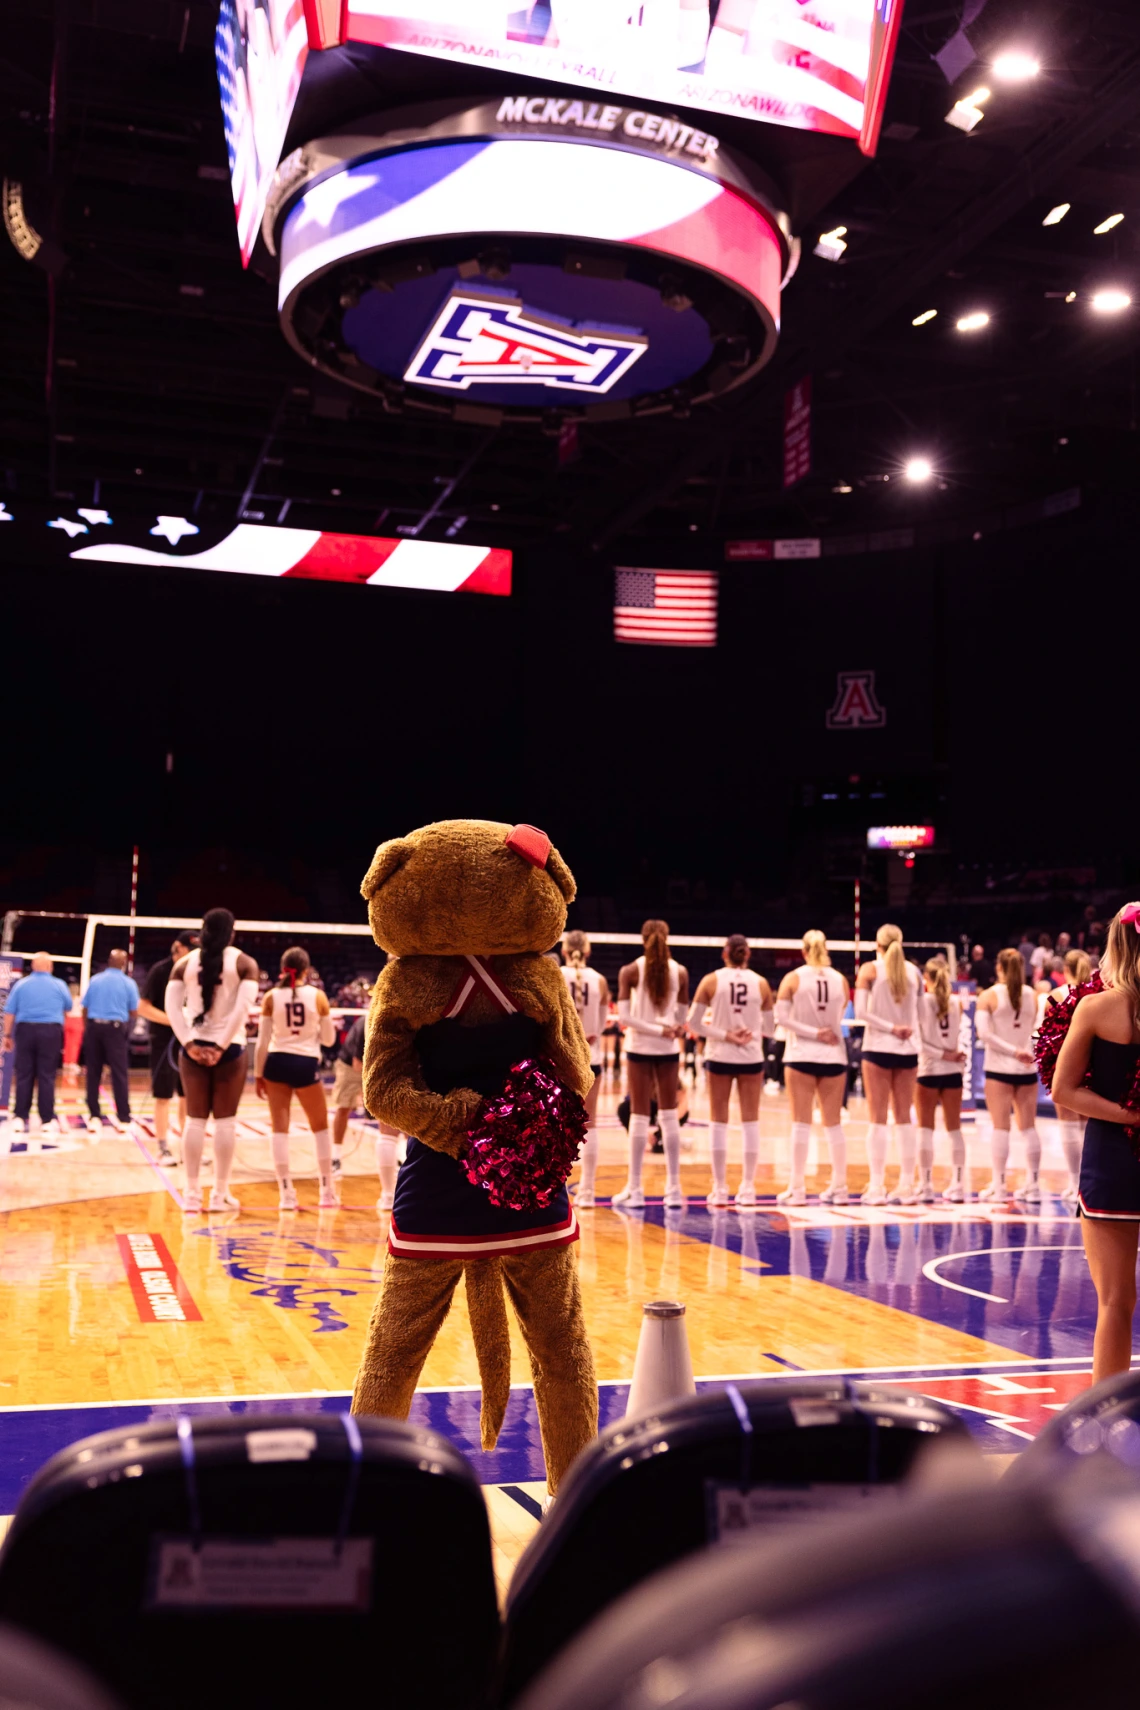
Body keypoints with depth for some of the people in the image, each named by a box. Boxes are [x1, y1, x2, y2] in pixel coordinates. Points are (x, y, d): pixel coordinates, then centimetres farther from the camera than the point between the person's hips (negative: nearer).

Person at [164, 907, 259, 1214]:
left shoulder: (185, 963, 6)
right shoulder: (244, 963, -1)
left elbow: (172, 1005, -3)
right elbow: (243, 1007, -13)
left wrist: (189, 1043, -6)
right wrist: (222, 1045, -11)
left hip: (194, 1047, 2)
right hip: (229, 1048, -2)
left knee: (195, 1120, 8)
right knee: (225, 1121, 3)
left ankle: (192, 1194, 9)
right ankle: (220, 1195, 6)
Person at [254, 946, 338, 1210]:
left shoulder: (272, 997, -3)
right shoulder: (318, 996, -4)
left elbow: (263, 1041, -3)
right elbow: (329, 1039, 3)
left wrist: (258, 1074, 5)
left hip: (277, 1062, 1)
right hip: (306, 1064, -1)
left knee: (279, 1128, 6)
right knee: (320, 1127, 15)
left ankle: (286, 1194, 3)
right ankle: (327, 1192, 18)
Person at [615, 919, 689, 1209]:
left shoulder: (630, 971, -6)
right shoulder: (680, 972, -1)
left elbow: (624, 1016, -13)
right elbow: (682, 1018, 2)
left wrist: (659, 1029, -10)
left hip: (639, 1047, -1)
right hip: (668, 1049, 2)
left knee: (639, 1117, 4)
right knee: (669, 1116, 9)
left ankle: (634, 1189, 7)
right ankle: (674, 1188, 10)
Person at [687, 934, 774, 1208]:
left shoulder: (711, 981, -5)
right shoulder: (761, 983, -3)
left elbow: (694, 1023, -8)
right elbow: (770, 1028, 2)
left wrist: (724, 1035, -8)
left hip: (719, 1056, 0)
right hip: (752, 1057, 0)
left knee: (718, 1121, 6)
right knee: (750, 1121, 8)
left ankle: (720, 1189, 7)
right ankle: (747, 1189, 9)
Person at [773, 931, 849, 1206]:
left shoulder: (792, 978, -4)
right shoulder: (841, 980, 2)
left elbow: (781, 1017, -11)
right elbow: (841, 1019, 3)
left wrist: (814, 1033, -10)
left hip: (801, 1055, -2)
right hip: (834, 1056, 2)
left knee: (801, 1122, 2)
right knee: (833, 1123, 10)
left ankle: (797, 1189, 2)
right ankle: (839, 1187, 15)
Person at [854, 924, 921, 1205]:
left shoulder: (870, 969, -4)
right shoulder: (913, 970, 7)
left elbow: (860, 1012, -12)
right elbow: (919, 1014, 7)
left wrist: (890, 1028, -10)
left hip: (878, 1048, -3)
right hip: (908, 1049, 3)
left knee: (878, 1117, 0)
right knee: (904, 1117, 9)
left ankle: (877, 1188, -1)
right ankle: (906, 1187, 10)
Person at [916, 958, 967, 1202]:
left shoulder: (920, 1001, -7)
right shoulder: (956, 1002, 3)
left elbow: (918, 1040, -11)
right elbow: (960, 1037, 1)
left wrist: (941, 1053, -7)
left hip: (927, 1070, -3)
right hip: (952, 1071, 3)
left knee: (926, 1129, 4)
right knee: (954, 1129, 10)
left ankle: (926, 1186, 3)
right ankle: (958, 1187, 10)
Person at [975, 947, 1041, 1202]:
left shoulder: (989, 996, -6)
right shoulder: (1032, 996, 4)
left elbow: (984, 1033, -15)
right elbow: (1032, 1031, 9)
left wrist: (1013, 1051, -11)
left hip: (999, 1067, -3)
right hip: (1027, 1068, 3)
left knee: (1000, 1126, 0)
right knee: (1029, 1127, 8)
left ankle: (999, 1186, 1)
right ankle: (1033, 1185, 10)